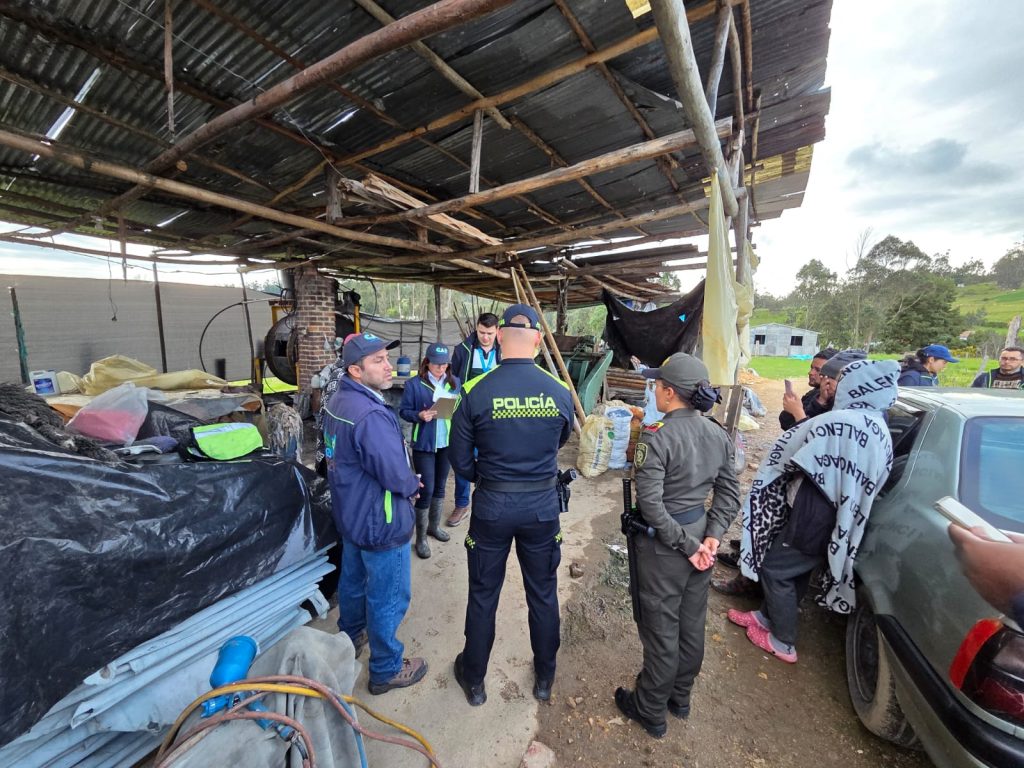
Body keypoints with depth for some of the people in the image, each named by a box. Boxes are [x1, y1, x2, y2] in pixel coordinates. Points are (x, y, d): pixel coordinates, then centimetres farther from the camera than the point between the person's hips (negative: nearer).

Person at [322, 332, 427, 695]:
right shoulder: (371, 415, -32)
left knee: (353, 579, 29)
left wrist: (405, 480, 4)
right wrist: (413, 485, -7)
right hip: (380, 524, -9)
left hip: (350, 514, 10)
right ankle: (386, 670, 31)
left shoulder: (337, 402, 0)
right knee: (388, 599, 11)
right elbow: (396, 477, -31)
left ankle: (350, 637, 52)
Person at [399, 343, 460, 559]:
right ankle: (421, 538, 15)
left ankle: (434, 525, 37)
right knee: (426, 489, -2)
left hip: (447, 443, 5)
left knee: (440, 486, 18)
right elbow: (403, 411, -7)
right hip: (424, 443, -5)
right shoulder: (414, 384, -9)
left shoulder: (455, 382, 4)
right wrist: (419, 416, -24)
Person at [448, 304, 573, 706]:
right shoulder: (560, 391, -12)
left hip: (492, 507, -1)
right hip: (543, 507, 2)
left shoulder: (475, 391, -17)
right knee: (543, 596, 22)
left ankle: (474, 680, 42)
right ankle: (544, 678, 44)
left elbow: (460, 461, -8)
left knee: (482, 596, 20)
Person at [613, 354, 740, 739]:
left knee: (661, 630, 12)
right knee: (692, 624, 23)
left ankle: (651, 711, 35)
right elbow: (729, 493, 3)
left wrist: (687, 545, -13)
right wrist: (711, 537, -1)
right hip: (699, 533, 7)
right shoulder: (718, 434, -1)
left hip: (664, 545, -6)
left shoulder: (657, 437, -23)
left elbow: (650, 504, -24)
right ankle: (680, 698, 46)